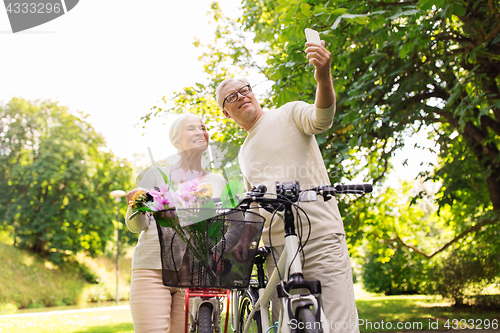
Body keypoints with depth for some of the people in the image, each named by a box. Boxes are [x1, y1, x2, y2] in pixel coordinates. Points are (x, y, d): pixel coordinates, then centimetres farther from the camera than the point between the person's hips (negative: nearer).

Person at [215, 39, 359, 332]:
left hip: (320, 241, -6)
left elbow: (321, 119, -18)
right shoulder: (245, 153, 24)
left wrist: (323, 77, -37)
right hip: (276, 251, 6)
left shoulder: (290, 113, 5)